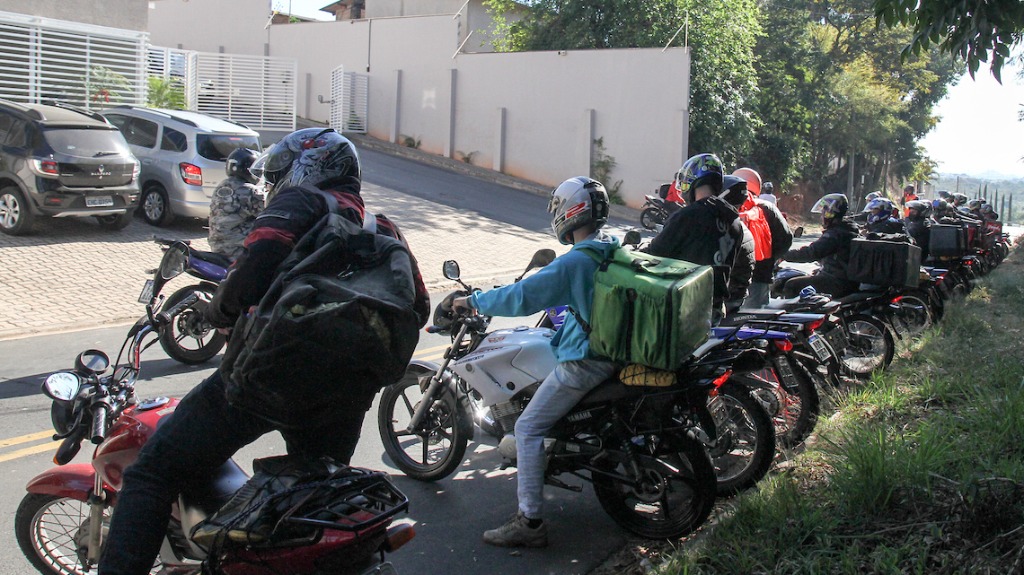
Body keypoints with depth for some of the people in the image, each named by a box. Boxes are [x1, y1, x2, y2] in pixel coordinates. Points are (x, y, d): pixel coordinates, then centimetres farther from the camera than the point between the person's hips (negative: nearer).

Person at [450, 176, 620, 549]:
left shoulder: (575, 260, -21)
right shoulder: (613, 251, 7)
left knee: (528, 429, -4)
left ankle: (530, 523, -3)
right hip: (612, 349, 10)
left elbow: (523, 297, -24)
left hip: (583, 361, -10)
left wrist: (473, 301, -11)